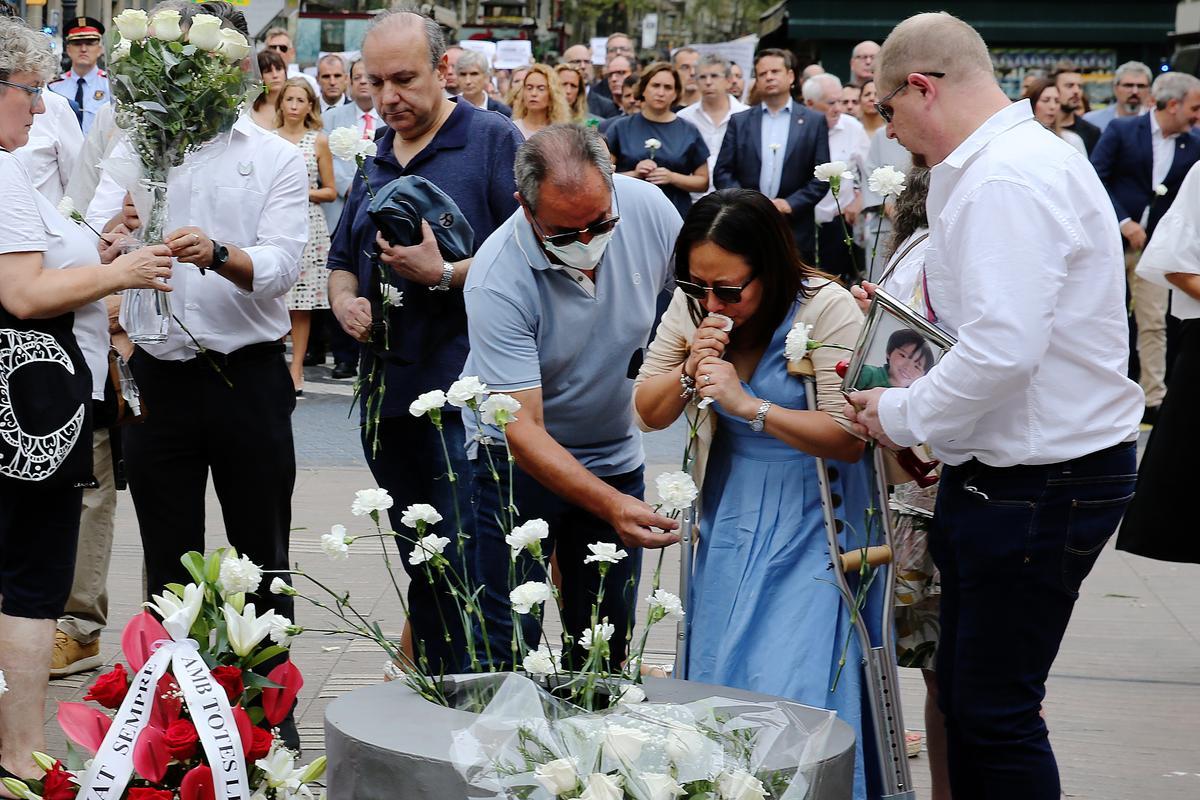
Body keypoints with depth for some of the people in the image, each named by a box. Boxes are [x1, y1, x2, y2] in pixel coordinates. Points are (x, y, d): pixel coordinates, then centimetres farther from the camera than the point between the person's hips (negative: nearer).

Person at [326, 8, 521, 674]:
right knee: (422, 567, 14)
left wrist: (442, 275, -20)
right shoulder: (374, 160, 16)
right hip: (387, 394, 7)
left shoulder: (492, 141, -5)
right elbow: (342, 260, 26)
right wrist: (345, 301, 4)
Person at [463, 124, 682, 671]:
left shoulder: (647, 208, -16)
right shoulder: (497, 282, -29)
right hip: (520, 462, -4)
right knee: (506, 646, -6)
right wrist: (610, 504, -41)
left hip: (616, 455, 4)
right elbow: (523, 428, -30)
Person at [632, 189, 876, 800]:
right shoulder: (692, 305, -2)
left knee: (791, 687, -12)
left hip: (808, 520, -5)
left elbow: (849, 439, -21)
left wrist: (747, 405, -26)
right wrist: (687, 373, -15)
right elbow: (647, 415, 5)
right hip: (727, 512, 5)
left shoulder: (826, 309, -19)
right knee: (715, 677, 7)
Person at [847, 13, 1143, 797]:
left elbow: (1004, 350, -28)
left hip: (1040, 486, -10)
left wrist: (903, 417, -14)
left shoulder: (1006, 180, -21)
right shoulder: (1023, 158, 12)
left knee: (997, 712, -2)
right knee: (964, 695, 17)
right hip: (1008, 470, 10)